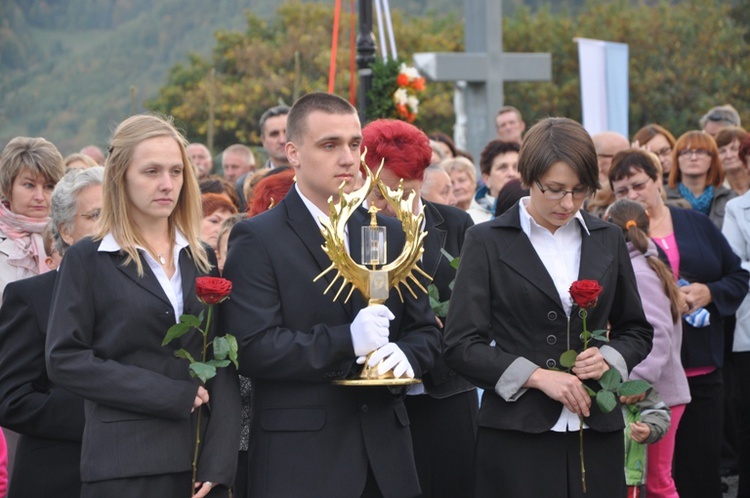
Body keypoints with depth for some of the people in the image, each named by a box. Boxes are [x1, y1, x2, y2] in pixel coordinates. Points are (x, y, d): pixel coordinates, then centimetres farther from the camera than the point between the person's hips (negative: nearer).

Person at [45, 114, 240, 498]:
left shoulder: (201, 260, 12)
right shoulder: (87, 260, 1)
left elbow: (224, 367, 6)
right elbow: (64, 360, -7)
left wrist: (219, 462, -7)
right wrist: (173, 395, -12)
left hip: (202, 464, 3)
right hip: (125, 467, -3)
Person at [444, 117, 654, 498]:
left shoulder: (607, 240, 11)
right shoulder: (487, 242, 1)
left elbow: (637, 330, 20)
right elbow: (461, 345, -4)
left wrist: (609, 358, -2)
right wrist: (537, 376, -13)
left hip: (596, 434, 3)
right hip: (516, 434, -3)